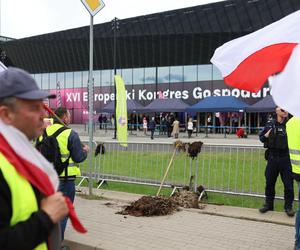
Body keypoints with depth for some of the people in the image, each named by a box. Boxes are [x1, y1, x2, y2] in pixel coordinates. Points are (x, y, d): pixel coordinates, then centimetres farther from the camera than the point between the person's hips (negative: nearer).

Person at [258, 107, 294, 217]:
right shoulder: (269, 124, 3)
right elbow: (261, 137, 13)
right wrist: (265, 136, -7)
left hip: (286, 158, -2)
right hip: (272, 157, 2)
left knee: (288, 184, 5)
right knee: (269, 182, 12)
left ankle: (288, 206, 19)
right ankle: (268, 204, 28)